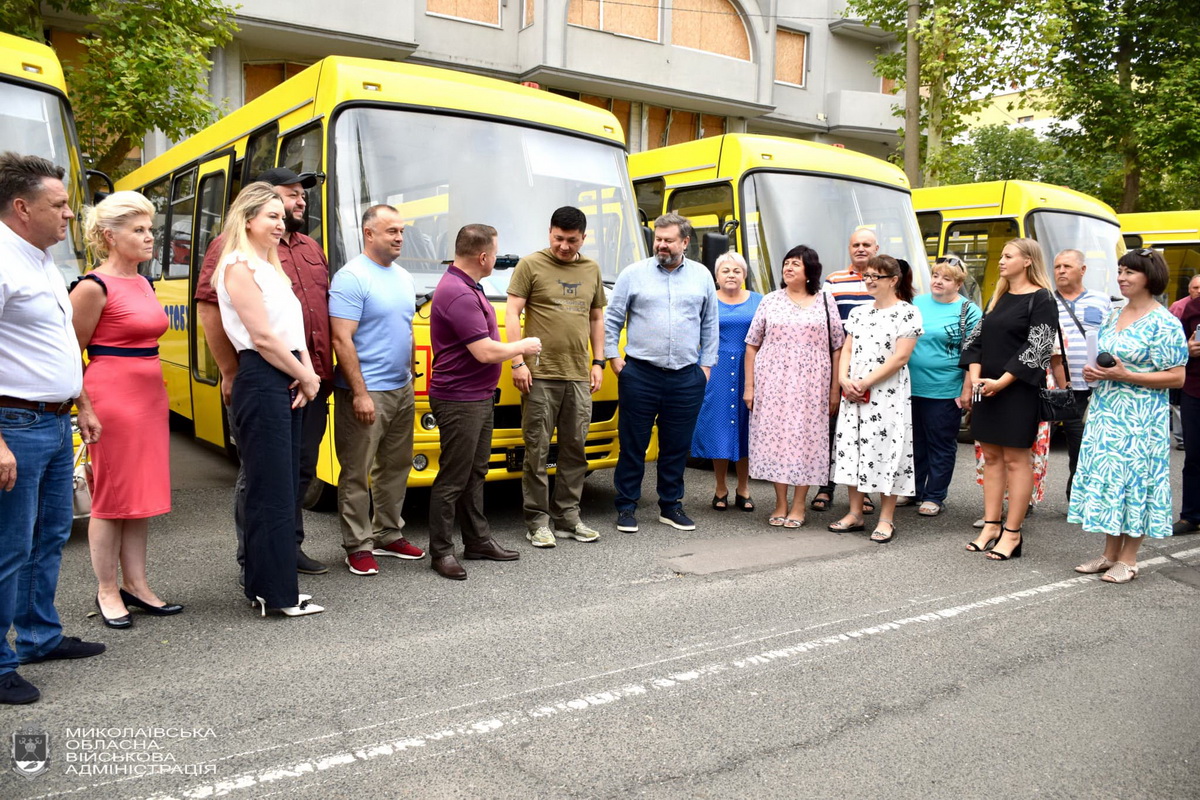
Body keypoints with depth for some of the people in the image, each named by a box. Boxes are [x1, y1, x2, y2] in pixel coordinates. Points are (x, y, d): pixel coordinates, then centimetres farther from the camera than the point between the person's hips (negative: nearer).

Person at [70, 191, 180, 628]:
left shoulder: (144, 283, 13)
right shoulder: (94, 287, -11)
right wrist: (86, 404, -6)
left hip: (150, 393, 8)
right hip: (112, 395, -8)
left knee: (143, 493, 11)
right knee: (112, 496, 1)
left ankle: (136, 585, 21)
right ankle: (107, 592, 14)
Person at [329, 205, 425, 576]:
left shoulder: (404, 277, 13)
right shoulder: (352, 277, -12)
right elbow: (342, 340, -18)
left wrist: (411, 374, 17)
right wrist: (360, 393, -22)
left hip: (402, 390, 8)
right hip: (365, 392, -8)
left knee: (396, 466, 16)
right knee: (358, 472, 1)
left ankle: (389, 534, 28)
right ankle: (358, 546, 11)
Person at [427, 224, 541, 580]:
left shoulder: (466, 287, 13)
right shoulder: (458, 294, -23)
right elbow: (486, 352, -25)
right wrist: (523, 347, -9)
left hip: (479, 397, 11)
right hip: (459, 400, -11)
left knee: (475, 473, 17)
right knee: (452, 479, -1)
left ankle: (478, 540, 27)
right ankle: (441, 551, 9)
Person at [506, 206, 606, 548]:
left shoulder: (591, 270, 15)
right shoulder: (531, 265, 0)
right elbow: (512, 313, -4)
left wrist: (598, 362, 14)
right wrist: (518, 362, -12)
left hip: (579, 376, 5)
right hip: (540, 375, -5)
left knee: (575, 448, 10)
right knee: (537, 450, -1)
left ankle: (568, 516, 21)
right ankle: (537, 520, 8)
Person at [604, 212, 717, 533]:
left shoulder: (702, 276, 9)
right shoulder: (633, 274, 2)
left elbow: (710, 325, 14)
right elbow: (611, 319, 5)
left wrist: (706, 363, 10)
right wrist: (613, 356, -1)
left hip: (687, 377, 2)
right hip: (640, 374, -2)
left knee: (677, 447, 10)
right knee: (632, 445, 3)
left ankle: (671, 506, 23)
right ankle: (627, 506, 14)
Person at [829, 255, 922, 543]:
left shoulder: (907, 313, -5)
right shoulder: (859, 313, 14)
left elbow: (900, 358, -13)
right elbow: (847, 349, 13)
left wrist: (865, 383, -15)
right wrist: (844, 379, -6)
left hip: (888, 395, -6)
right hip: (854, 396, 6)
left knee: (885, 452, -3)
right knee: (852, 448, 7)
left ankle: (886, 519, 6)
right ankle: (855, 513, 18)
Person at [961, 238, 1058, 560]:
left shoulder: (1041, 299, -7)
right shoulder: (999, 298, 15)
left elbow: (1038, 347, -14)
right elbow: (977, 337, 13)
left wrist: (1001, 382, -17)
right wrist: (975, 375, -3)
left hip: (1018, 389, -7)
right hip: (986, 388, 7)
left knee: (1015, 459, -2)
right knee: (991, 456, 9)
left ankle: (1012, 533, 4)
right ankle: (991, 525, 17)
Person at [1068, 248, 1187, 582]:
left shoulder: (1164, 323, -9)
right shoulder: (1114, 316, 13)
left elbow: (1176, 377, -12)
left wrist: (1125, 376, -21)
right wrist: (1093, 372, 2)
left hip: (1140, 417, -7)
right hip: (1105, 412, 7)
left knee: (1134, 479, -2)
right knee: (1106, 477, 8)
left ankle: (1128, 559, 9)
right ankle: (1110, 554, 19)